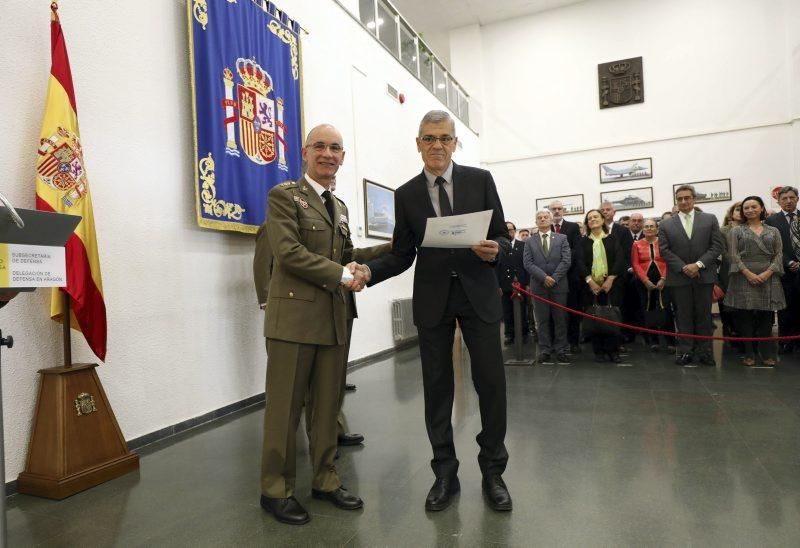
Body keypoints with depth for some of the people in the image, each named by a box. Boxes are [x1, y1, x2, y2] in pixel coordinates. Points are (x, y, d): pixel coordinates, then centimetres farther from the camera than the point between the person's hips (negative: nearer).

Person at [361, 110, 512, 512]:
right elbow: (402, 255, 4)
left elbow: (502, 237, 3)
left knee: (490, 382, 2)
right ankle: (445, 472, 22)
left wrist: (494, 250, -20)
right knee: (437, 386, 7)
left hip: (478, 293, -1)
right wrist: (369, 270, -14)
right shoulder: (406, 194, 5)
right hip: (432, 298, 1)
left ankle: (493, 471, 21)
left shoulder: (480, 180, 3)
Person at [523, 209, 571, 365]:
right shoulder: (530, 241, 8)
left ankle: (560, 351, 11)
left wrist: (554, 278, -13)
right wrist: (544, 277, -15)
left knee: (560, 319, 4)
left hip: (559, 285, 0)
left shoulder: (562, 238, 7)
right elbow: (528, 264, -3)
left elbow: (566, 261, -3)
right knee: (542, 320, 3)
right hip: (539, 286, 0)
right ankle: (545, 351, 9)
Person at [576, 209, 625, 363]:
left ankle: (613, 351, 5)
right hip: (591, 285, 0)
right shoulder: (583, 241, 9)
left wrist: (610, 279, -11)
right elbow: (580, 262, -1)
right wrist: (590, 281, -13)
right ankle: (599, 351, 7)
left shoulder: (612, 239, 9)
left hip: (610, 284, 0)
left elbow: (619, 260, 0)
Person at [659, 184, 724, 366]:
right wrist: (683, 267, -12)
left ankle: (704, 351, 14)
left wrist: (698, 264, -12)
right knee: (683, 315, 4)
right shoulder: (666, 225, 5)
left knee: (704, 315, 5)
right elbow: (664, 250, -1)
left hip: (704, 276, 0)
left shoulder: (710, 220, 6)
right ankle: (685, 351, 11)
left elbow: (717, 246, 0)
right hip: (679, 277, 0)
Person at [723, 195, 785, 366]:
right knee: (745, 317, -2)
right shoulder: (736, 231, 7)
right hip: (744, 278, -2)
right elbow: (733, 255, -2)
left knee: (766, 318, 3)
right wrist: (748, 273, -14)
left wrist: (768, 272, -11)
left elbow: (779, 255, 6)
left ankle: (767, 354, 11)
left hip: (768, 279, 2)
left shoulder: (773, 231, 14)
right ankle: (749, 353, 6)